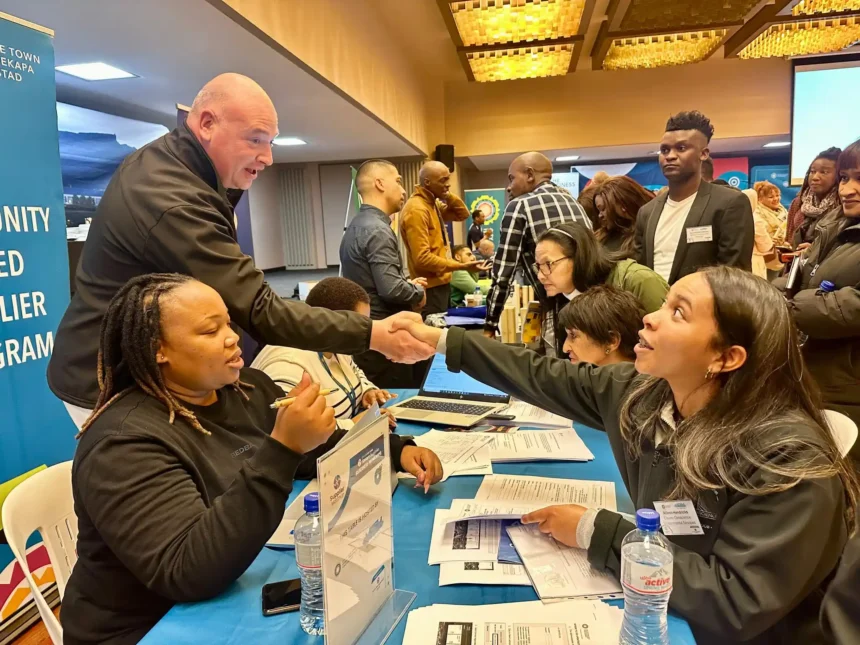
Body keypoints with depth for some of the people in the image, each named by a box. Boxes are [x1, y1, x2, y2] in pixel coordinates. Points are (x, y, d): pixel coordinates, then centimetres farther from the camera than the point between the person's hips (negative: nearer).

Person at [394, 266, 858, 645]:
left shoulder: (790, 459, -28)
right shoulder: (640, 393, -11)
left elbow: (738, 604, -29)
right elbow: (545, 379, -3)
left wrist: (595, 533, -24)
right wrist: (444, 341, -4)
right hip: (657, 604, 5)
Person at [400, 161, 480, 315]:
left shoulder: (432, 204, 11)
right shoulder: (416, 210, -19)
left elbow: (463, 215, 21)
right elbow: (423, 258, -25)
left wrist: (449, 196, 3)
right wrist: (461, 266, -23)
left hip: (440, 283, 10)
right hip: (430, 288, -10)